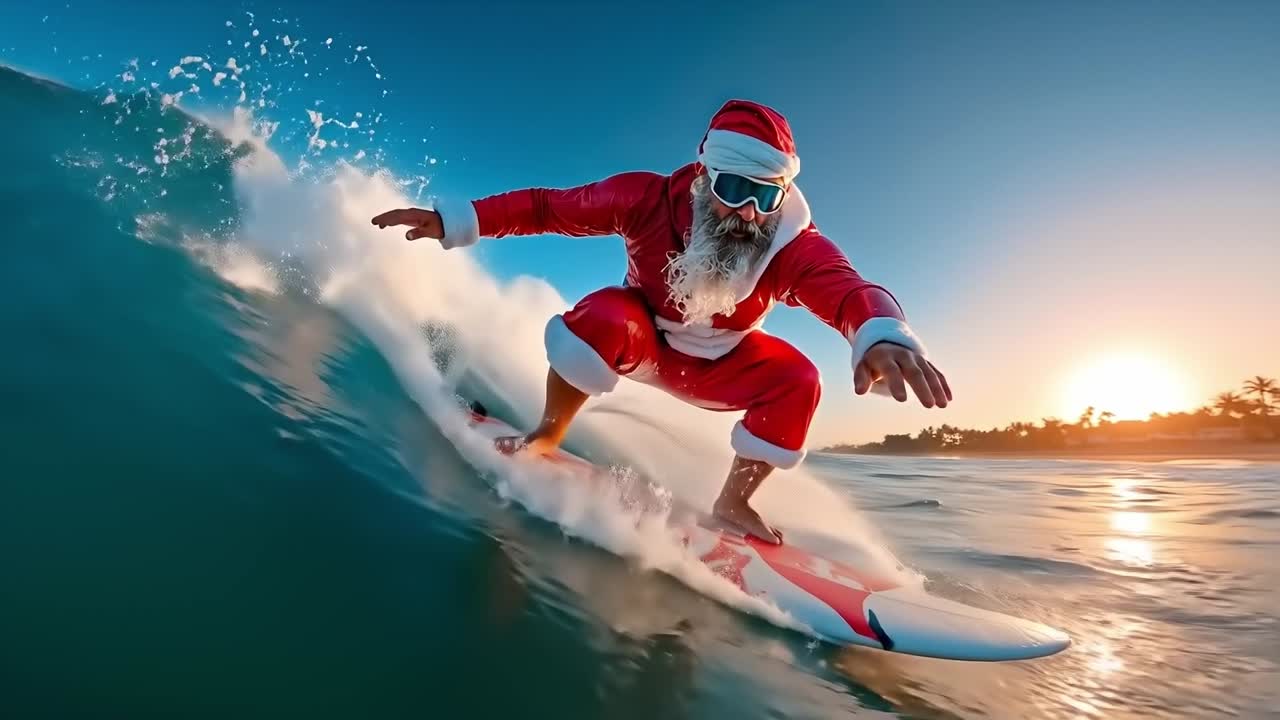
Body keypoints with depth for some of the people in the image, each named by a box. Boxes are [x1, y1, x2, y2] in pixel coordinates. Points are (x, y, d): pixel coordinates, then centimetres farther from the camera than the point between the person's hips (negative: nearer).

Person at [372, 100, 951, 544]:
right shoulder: (652, 198, -27)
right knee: (603, 316, -35)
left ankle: (733, 504, -5)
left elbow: (847, 290, -43)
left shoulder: (794, 244, -26)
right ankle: (546, 437, -11)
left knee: (795, 379, -21)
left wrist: (883, 337, -67)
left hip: (714, 367, 2)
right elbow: (551, 205, -20)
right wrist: (456, 221, -24)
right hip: (641, 339, -1)